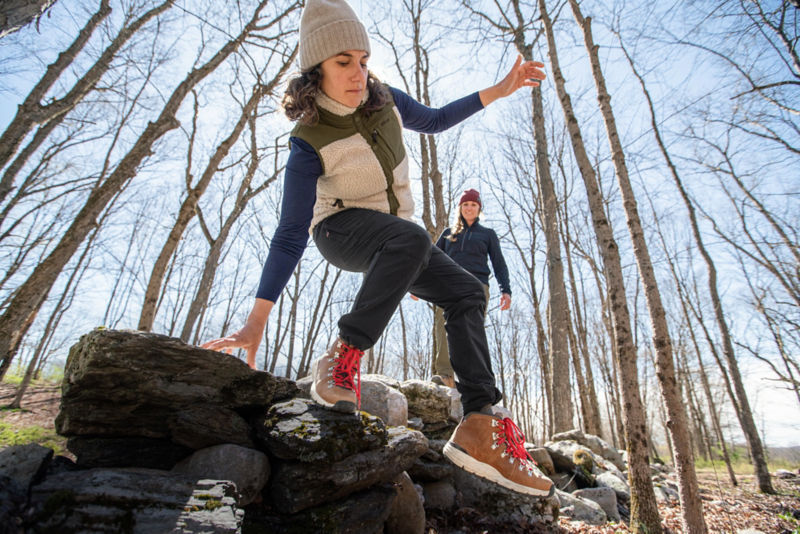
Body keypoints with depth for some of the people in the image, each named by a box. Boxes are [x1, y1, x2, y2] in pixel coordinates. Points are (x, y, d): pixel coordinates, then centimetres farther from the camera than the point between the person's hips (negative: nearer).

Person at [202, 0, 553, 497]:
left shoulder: (385, 100, -5)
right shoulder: (309, 142, -20)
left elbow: (433, 120, 15)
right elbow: (291, 235, -22)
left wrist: (499, 90, 7)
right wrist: (256, 322, -26)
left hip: (394, 239, 6)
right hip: (342, 230, -6)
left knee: (466, 292, -12)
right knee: (412, 237, -39)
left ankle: (482, 424, -18)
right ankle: (343, 357, -30)